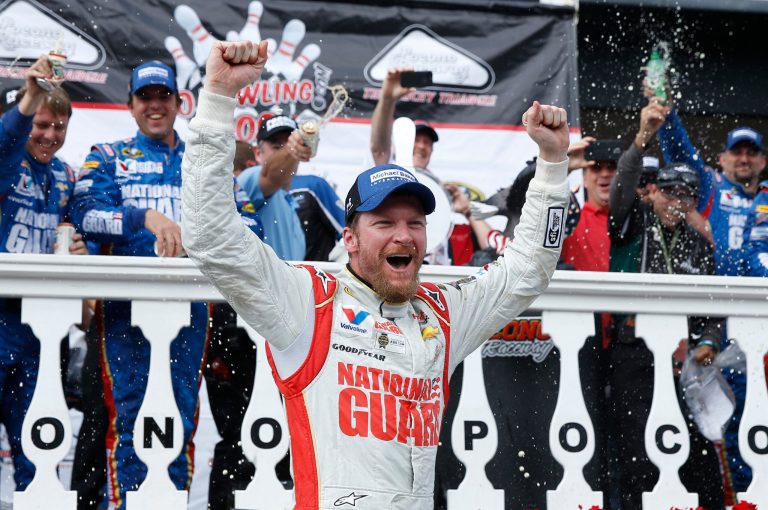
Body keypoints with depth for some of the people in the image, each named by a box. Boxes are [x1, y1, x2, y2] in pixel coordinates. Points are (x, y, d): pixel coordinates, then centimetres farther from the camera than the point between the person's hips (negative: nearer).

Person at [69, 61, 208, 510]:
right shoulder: (109, 157, 11)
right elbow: (86, 214, -6)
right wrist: (146, 217, -21)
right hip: (127, 301, -2)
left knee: (183, 415, 2)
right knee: (128, 413, -6)